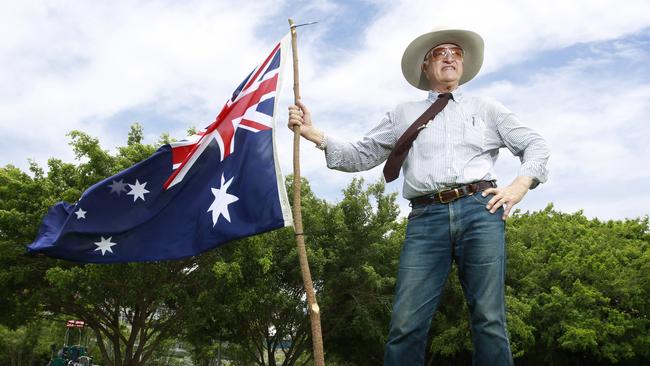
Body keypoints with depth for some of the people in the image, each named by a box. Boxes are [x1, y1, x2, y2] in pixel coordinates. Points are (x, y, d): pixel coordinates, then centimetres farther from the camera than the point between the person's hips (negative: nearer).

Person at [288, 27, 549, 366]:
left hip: (479, 211, 0)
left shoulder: (486, 108, 22)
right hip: (426, 217, 0)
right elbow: (361, 155, 18)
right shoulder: (404, 114, 23)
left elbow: (536, 145, 23)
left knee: (488, 320, -4)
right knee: (406, 325, -9)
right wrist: (314, 134, 6)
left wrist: (521, 185, 4)